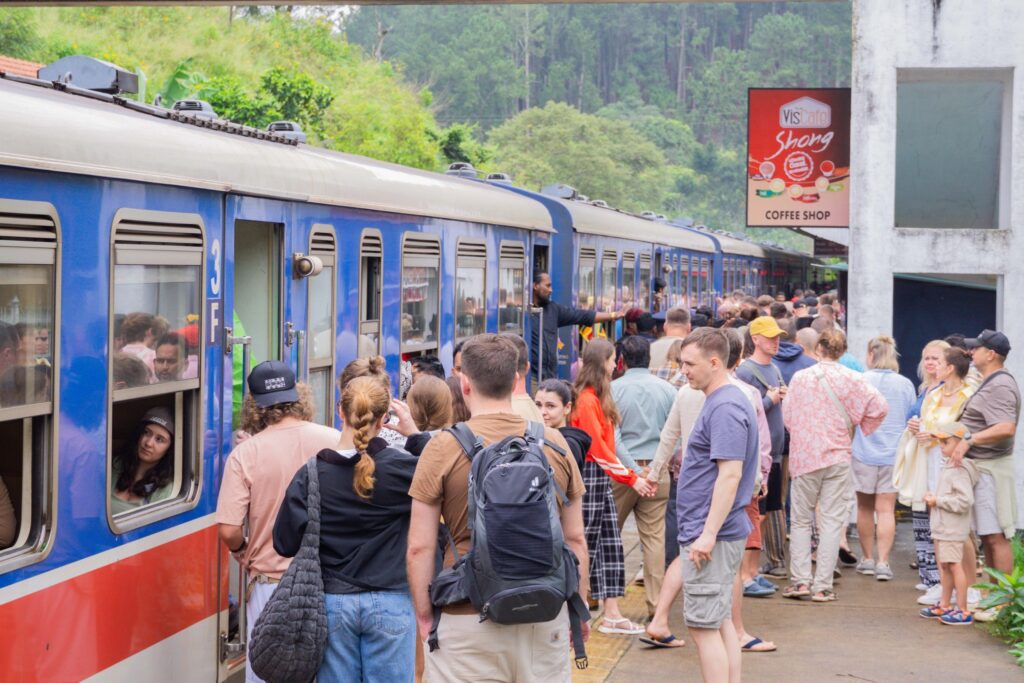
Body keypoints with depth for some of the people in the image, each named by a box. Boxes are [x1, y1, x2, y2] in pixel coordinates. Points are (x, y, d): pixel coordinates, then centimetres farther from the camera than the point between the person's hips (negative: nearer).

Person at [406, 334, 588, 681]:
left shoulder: (442, 448, -6)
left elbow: (420, 547, -5)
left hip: (468, 620, -2)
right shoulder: (555, 444, 2)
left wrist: (424, 614, 5)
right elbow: (576, 540, 8)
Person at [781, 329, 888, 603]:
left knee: (801, 520, 11)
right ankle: (822, 586, 1)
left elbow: (787, 415, 3)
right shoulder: (851, 379, -4)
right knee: (832, 522, 3)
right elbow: (879, 407, -7)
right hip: (838, 457, 0)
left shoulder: (800, 378, -2)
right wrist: (861, 429, 10)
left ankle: (800, 580, 3)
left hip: (804, 457, 0)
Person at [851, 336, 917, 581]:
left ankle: (867, 559, 22)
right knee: (886, 509, 1)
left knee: (865, 508, 13)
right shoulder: (905, 384, 0)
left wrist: (849, 442, 14)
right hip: (894, 454, 1)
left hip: (864, 453, -1)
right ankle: (883, 562, -8)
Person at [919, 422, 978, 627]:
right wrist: (932, 498, 7)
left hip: (953, 529, -10)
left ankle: (963, 611, -5)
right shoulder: (948, 466, 15)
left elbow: (965, 500, -26)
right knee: (945, 566, 16)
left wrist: (938, 501, -19)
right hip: (942, 527, 10)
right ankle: (944, 606, 25)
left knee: (954, 565, -8)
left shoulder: (960, 470, -17)